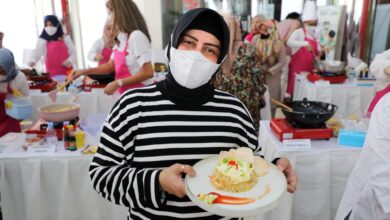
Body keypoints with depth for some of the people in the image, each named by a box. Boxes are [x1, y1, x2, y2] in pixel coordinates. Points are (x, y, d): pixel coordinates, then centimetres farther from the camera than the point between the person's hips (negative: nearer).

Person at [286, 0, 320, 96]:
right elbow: (289, 42, -29)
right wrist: (305, 43, -38)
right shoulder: (298, 32, -8)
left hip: (309, 68, 7)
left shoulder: (315, 36, 13)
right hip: (297, 67, -6)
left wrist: (320, 52, 1)